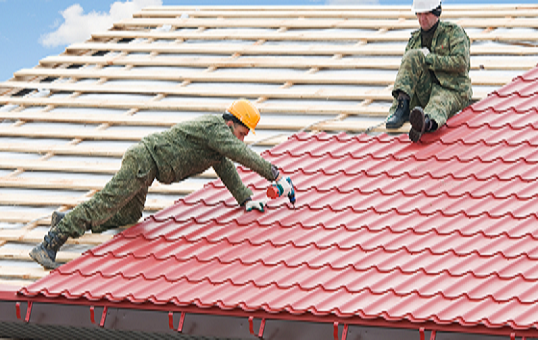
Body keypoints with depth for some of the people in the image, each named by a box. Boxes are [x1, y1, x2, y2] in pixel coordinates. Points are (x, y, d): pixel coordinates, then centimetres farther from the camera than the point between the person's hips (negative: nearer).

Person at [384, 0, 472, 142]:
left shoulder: (453, 31, 3)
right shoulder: (415, 39, 19)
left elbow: (461, 63, -10)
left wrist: (428, 59, -11)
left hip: (451, 90, -5)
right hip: (424, 91, 5)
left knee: (436, 108, -41)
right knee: (413, 56, -22)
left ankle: (426, 123, -79)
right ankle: (402, 106, -33)